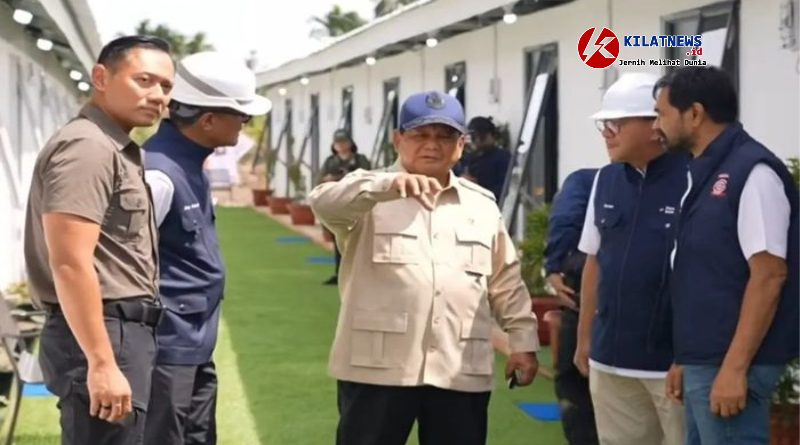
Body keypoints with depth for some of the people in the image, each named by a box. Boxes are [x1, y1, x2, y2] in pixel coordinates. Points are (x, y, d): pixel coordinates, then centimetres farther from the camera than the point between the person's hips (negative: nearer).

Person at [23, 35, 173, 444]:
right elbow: (70, 264, -23)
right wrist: (102, 363, -26)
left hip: (124, 330, 11)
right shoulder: (87, 147, -14)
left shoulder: (115, 148, 18)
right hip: (104, 336, -11)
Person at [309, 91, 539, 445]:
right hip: (378, 367, -3)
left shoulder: (482, 204, 14)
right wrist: (390, 185, -38)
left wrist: (522, 339, 12)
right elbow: (325, 202, -22)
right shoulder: (370, 196, 0)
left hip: (460, 372, 4)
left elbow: (506, 282, 19)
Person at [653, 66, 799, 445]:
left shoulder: (752, 171, -13)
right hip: (703, 361, 9)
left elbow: (769, 275, -18)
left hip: (729, 365, -9)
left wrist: (734, 368, -21)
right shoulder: (705, 175, 14)